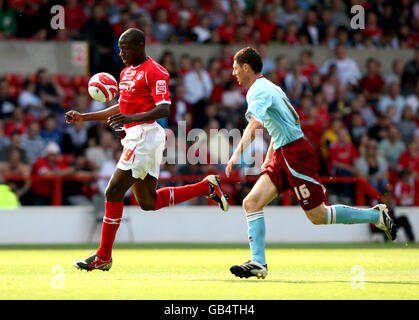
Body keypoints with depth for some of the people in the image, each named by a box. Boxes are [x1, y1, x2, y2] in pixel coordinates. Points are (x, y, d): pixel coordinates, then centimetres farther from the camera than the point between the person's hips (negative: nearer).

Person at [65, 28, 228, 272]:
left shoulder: (155, 72, -11)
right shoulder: (127, 72, 18)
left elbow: (164, 110, -20)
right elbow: (122, 108, 27)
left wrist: (132, 118, -33)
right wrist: (84, 117, 22)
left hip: (146, 135, -10)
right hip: (135, 137, 10)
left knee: (114, 192, -10)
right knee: (148, 202, 14)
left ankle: (103, 257, -5)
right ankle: (207, 187, 22)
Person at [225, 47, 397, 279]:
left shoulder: (259, 90, -13)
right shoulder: (267, 87, 19)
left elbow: (254, 124, -32)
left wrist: (237, 153, -38)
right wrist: (268, 158, 28)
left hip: (296, 153, -10)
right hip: (282, 156, 10)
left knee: (318, 216, -4)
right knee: (251, 203, -3)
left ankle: (376, 216, 10)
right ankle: (258, 263, -7)